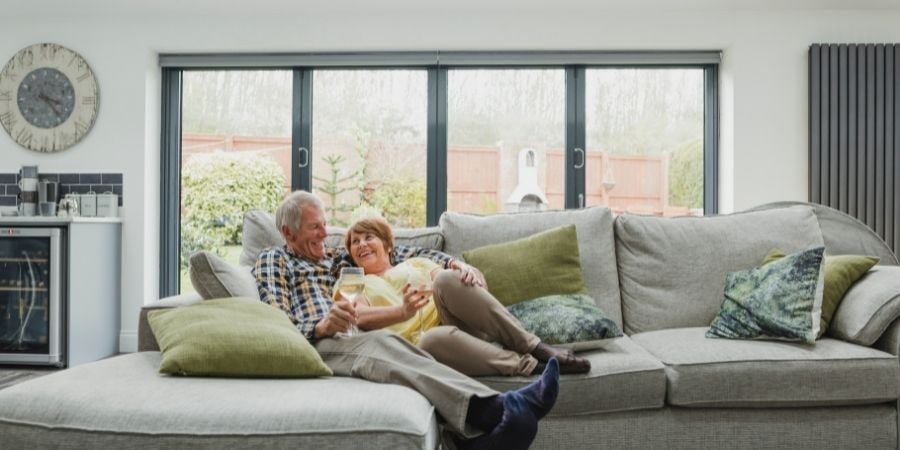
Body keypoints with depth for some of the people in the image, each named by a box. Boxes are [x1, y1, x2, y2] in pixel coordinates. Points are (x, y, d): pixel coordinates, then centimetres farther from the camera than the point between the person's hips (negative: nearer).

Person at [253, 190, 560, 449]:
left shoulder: (335, 258, 33)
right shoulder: (273, 260, 17)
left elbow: (402, 253, 28)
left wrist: (457, 263, 11)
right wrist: (322, 327, -21)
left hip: (350, 342, 5)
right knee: (380, 343, -37)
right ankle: (495, 408, -57)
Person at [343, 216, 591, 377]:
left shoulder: (416, 263, 29)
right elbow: (358, 317, -3)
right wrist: (403, 312, -25)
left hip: (457, 325, 3)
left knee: (447, 279, -29)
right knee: (436, 338, -40)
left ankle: (533, 347, -27)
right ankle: (530, 366, -34)